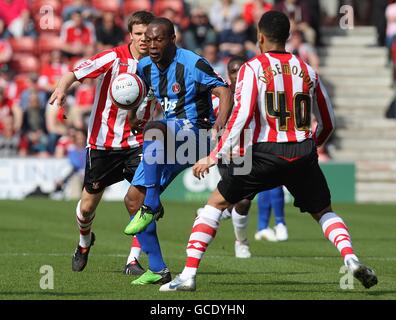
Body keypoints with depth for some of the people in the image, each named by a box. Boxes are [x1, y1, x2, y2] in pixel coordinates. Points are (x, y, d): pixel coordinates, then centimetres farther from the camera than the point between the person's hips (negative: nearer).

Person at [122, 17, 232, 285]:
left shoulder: (192, 64, -12)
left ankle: (151, 207, -35)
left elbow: (224, 92, -17)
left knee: (154, 129, -39)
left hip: (194, 132, -8)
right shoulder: (145, 67, 8)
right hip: (166, 143, 8)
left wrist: (219, 125, -33)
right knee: (133, 198, -1)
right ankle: (158, 270, 4)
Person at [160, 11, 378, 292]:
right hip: (303, 153, 3)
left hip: (265, 153, -3)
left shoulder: (252, 68, -1)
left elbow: (241, 117, -12)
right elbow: (328, 123, 18)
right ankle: (351, 259, -7)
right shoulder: (307, 71, 12)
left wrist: (214, 157, -10)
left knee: (216, 203, 10)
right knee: (323, 212, 21)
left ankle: (188, 275, 2)